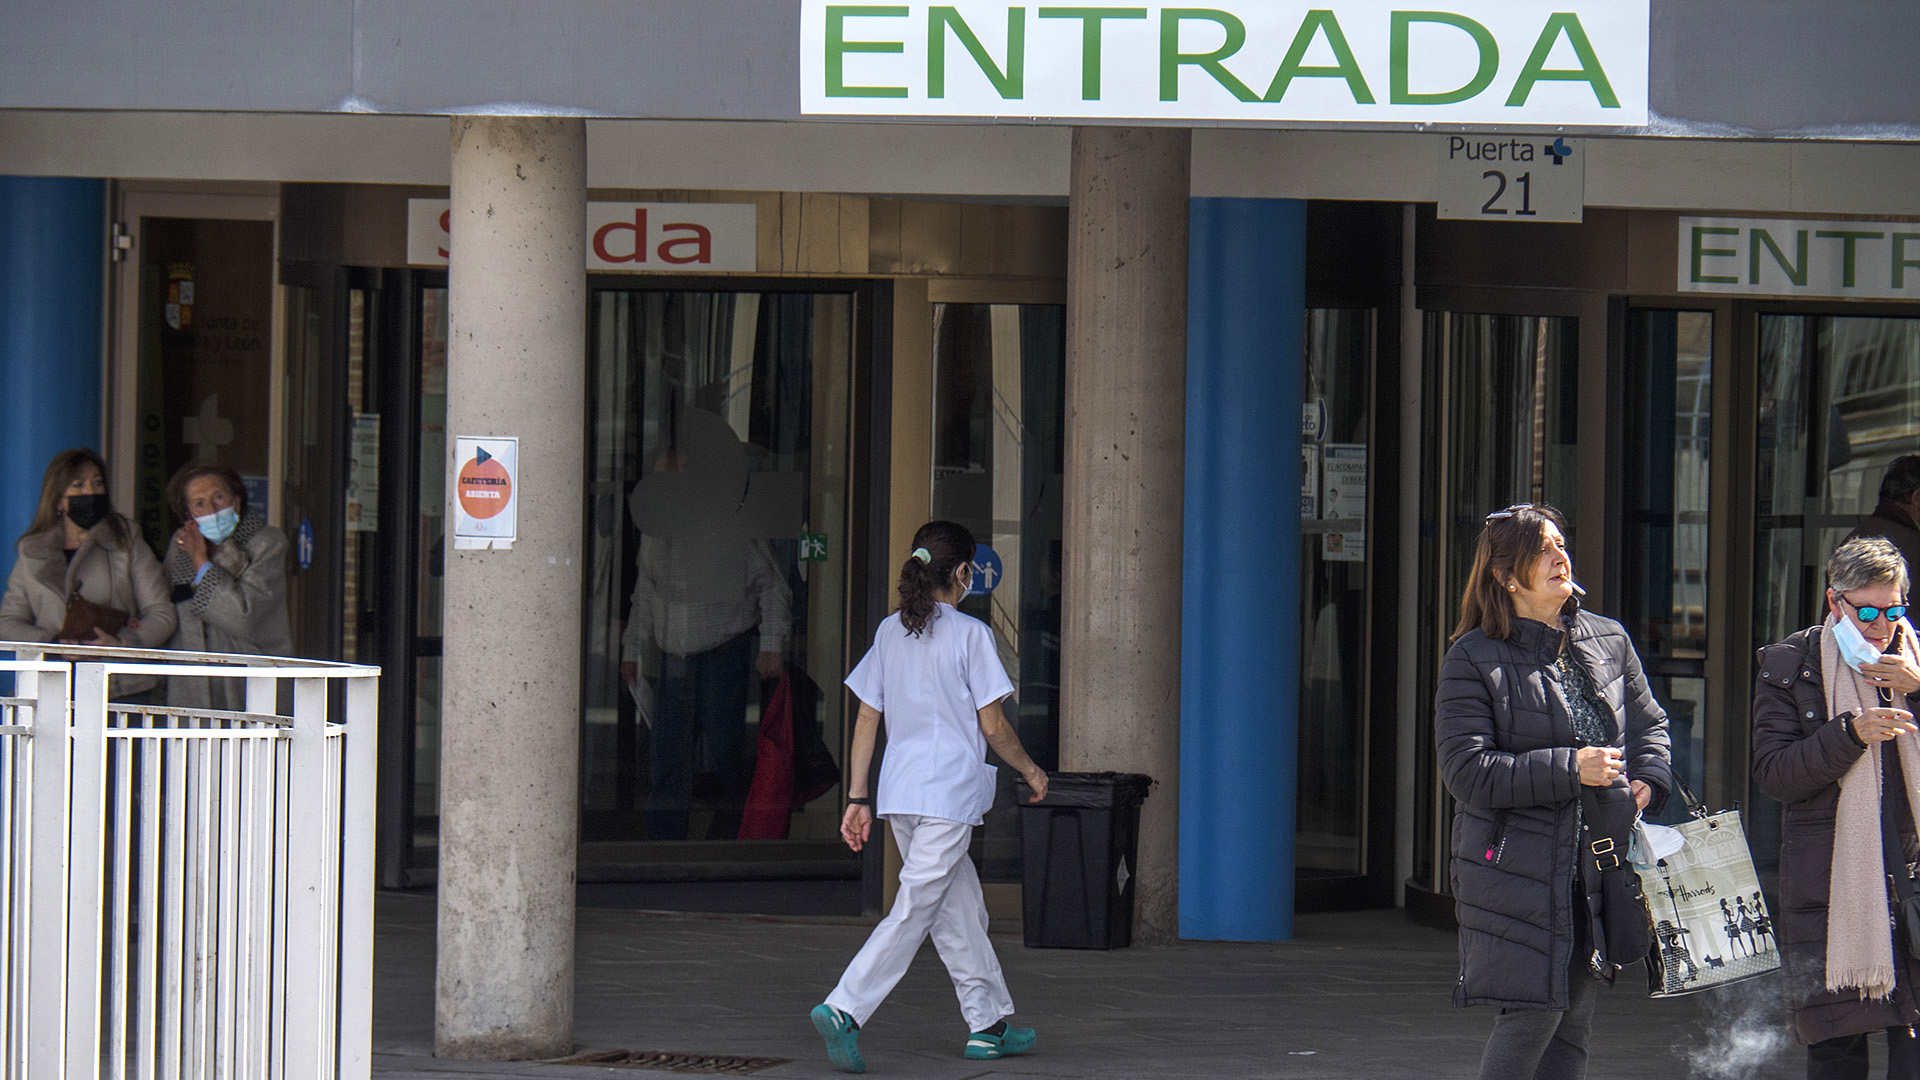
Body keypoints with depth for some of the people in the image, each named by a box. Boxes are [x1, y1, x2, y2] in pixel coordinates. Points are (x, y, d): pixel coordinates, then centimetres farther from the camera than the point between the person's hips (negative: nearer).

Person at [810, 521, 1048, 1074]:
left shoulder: (890, 632, 9)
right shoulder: (970, 635, -7)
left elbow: (866, 721, 9)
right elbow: (992, 726, -5)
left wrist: (857, 799, 12)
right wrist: (1031, 770, 11)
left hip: (897, 789, 7)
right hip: (949, 790, -7)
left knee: (960, 907, 16)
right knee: (914, 910, -9)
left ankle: (989, 1023, 23)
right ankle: (843, 1009, -21)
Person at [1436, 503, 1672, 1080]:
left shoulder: (1609, 641, 10)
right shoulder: (1474, 660, -7)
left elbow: (1648, 722, 22)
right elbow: (1466, 772, -14)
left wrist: (1647, 781, 0)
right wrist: (1570, 769, -18)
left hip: (1600, 858, 6)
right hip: (1518, 868, -6)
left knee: (1574, 1019, 8)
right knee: (1533, 1012, -11)